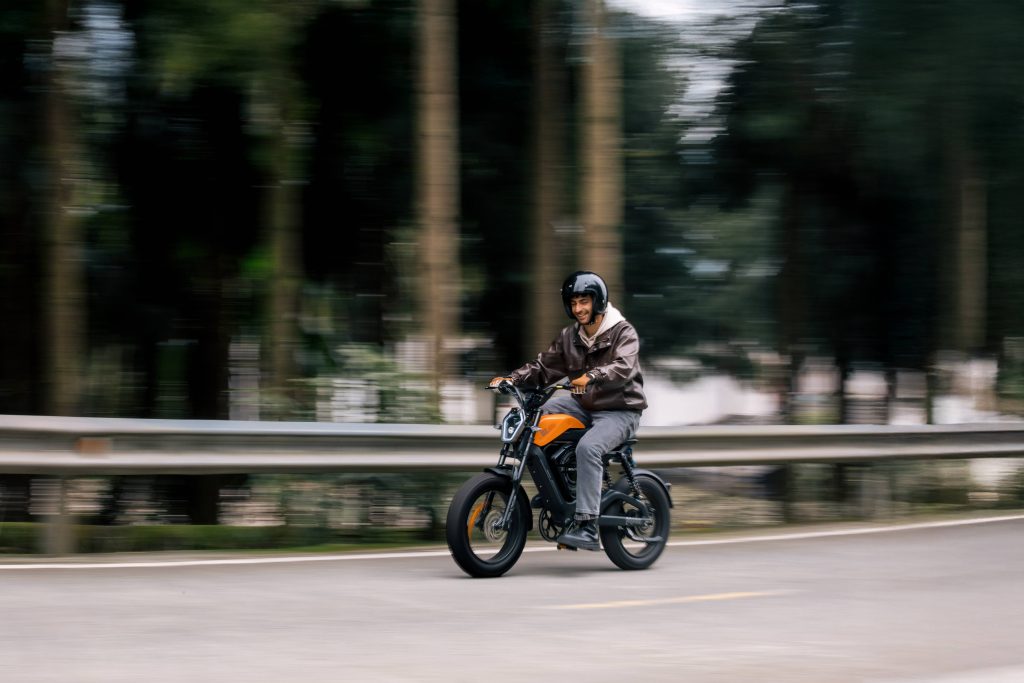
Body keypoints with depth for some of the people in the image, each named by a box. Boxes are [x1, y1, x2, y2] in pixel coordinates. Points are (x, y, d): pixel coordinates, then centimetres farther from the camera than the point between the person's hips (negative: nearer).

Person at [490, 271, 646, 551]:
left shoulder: (623, 332, -10)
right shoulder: (570, 336, 11)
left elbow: (623, 368, -28)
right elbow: (544, 365, 11)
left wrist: (591, 377, -47)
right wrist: (511, 378, -7)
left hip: (620, 410, -7)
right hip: (583, 406, 8)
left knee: (587, 448, -35)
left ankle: (587, 527, -39)